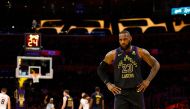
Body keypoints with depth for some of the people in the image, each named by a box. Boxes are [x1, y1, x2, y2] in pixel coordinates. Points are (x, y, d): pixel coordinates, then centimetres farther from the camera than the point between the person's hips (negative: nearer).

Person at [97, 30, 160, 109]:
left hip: (136, 91, 1)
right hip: (120, 92, -1)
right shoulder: (112, 54, 0)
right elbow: (100, 69, 12)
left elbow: (156, 65, 8)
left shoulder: (140, 52, 0)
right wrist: (108, 84, 3)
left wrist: (148, 80, -1)